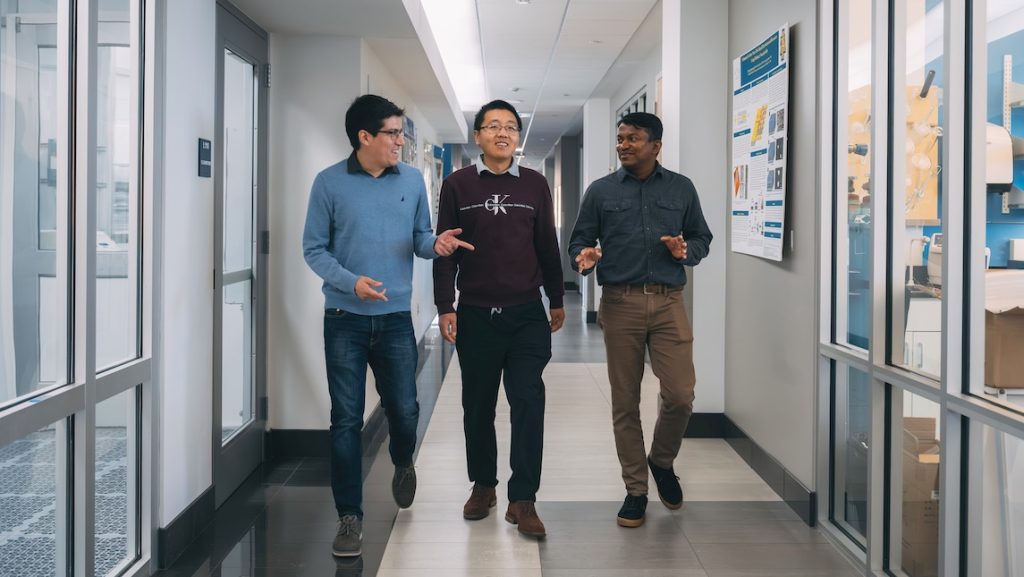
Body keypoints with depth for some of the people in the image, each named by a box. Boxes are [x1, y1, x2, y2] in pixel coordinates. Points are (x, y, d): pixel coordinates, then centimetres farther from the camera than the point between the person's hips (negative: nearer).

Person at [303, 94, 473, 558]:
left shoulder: (412, 180, 3)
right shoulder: (330, 183, -4)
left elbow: (419, 238, 9)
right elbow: (313, 248, -2)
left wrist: (436, 244, -14)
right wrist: (351, 281, -18)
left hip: (395, 318, 2)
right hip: (345, 319, -2)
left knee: (404, 410, 6)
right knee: (346, 420, 2)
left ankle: (403, 465, 41)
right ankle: (349, 516, 13)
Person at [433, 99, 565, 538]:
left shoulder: (535, 184, 7)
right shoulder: (457, 185, 3)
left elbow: (547, 246, 13)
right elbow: (444, 250, 2)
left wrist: (556, 300, 16)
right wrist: (445, 308, -3)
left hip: (527, 314, 0)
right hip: (476, 315, 0)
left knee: (528, 401, -6)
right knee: (478, 404, 10)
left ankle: (522, 500, -1)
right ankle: (482, 485, 27)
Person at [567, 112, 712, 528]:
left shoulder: (681, 188, 10)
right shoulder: (600, 191, 8)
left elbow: (702, 239, 16)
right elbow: (578, 241, 8)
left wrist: (686, 251, -6)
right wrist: (584, 256, -14)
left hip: (669, 303, 0)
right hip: (620, 303, 0)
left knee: (680, 395, -8)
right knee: (625, 402, 4)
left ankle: (662, 461, 22)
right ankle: (636, 489, 16)